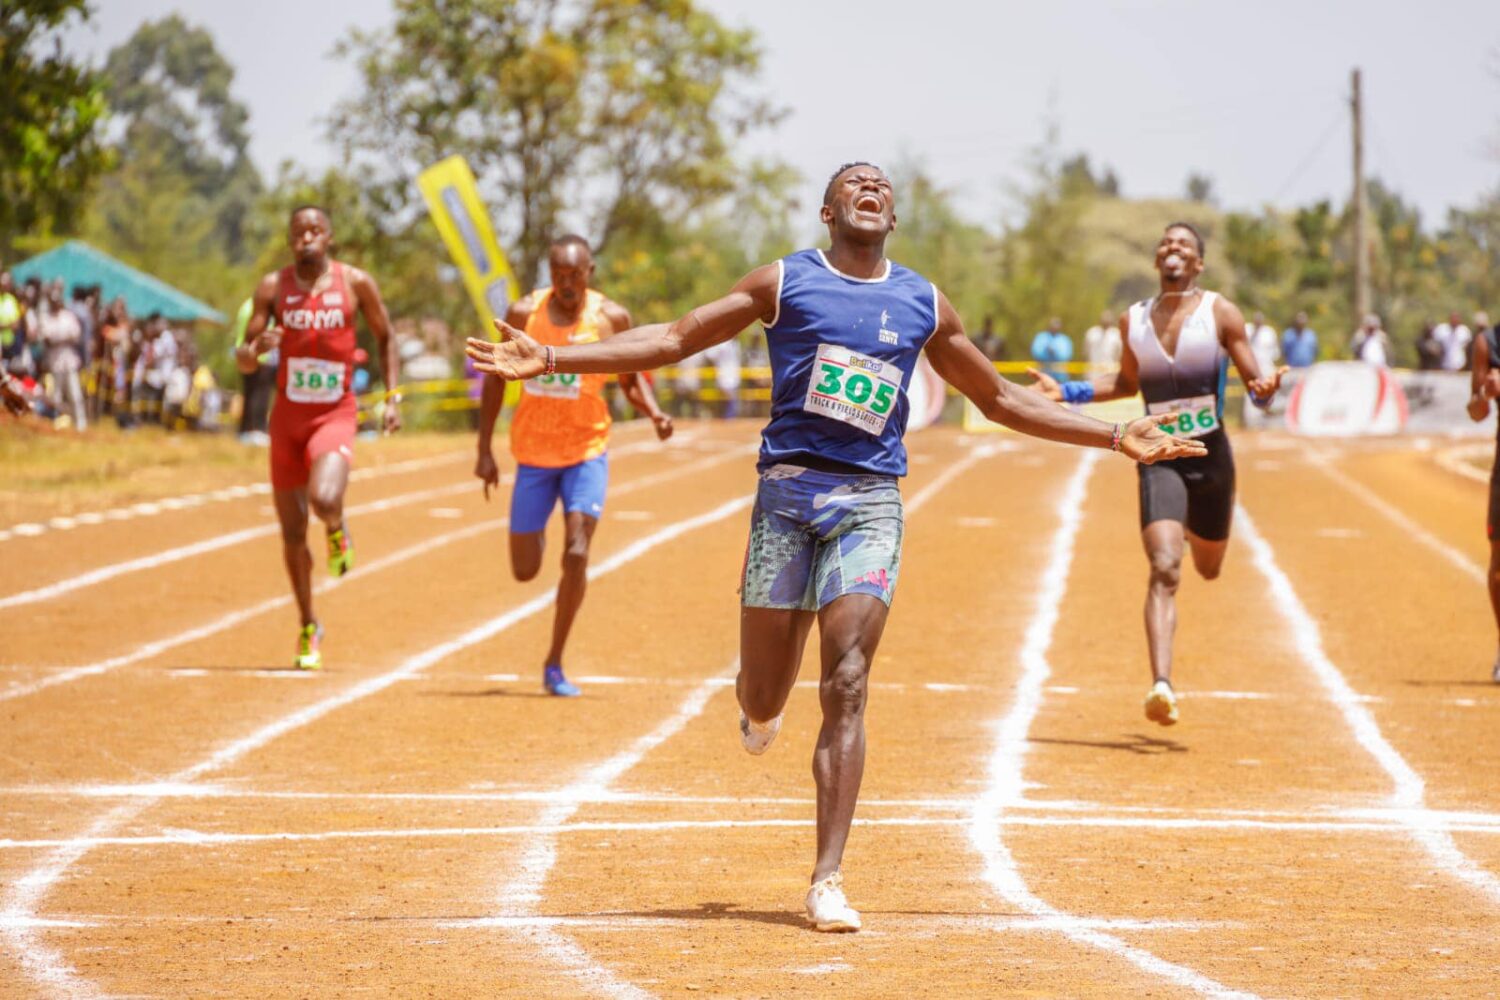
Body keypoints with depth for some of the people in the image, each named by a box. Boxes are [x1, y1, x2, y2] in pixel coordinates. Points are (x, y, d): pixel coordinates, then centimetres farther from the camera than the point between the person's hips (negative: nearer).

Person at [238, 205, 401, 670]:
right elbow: (242, 364, 0)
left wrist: (392, 397, 2)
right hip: (287, 417, 2)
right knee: (292, 532, 7)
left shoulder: (356, 283, -4)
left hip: (335, 416, -2)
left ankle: (337, 530, 8)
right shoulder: (273, 287, -1)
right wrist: (256, 348, -23)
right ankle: (308, 627, 27)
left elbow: (385, 338, 12)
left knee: (324, 499, -31)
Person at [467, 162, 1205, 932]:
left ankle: (827, 881, -12)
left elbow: (999, 399, 23)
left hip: (870, 503, 1)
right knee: (766, 698, 2)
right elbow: (675, 338, 4)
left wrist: (1115, 436, 19)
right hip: (788, 492, -1)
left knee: (846, 688, -12)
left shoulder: (924, 305, 13)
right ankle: (759, 707, 43)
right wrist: (551, 360, -5)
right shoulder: (784, 282, 6)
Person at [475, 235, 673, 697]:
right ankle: (536, 536, 44)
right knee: (524, 570, 5)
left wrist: (655, 414, -16)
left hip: (587, 451, -1)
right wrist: (485, 450, 3)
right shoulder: (524, 314, -5)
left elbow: (630, 381, 6)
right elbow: (496, 378, 5)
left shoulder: (610, 317, -6)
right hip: (533, 452, 1)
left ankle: (554, 664, -3)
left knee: (576, 555, -16)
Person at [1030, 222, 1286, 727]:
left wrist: (1265, 389, -28)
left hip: (1211, 457, 0)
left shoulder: (1220, 313, -4)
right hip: (1159, 459, 0)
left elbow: (1254, 383, -4)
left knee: (1208, 568, 19)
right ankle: (1161, 685, -25)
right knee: (1164, 570, -18)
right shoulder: (1134, 320, 4)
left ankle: (1194, 529, 58)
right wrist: (1067, 391, 10)